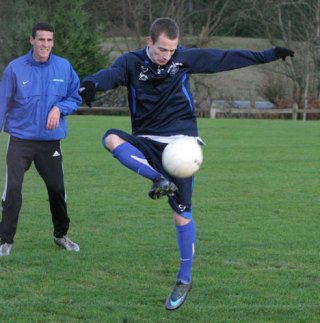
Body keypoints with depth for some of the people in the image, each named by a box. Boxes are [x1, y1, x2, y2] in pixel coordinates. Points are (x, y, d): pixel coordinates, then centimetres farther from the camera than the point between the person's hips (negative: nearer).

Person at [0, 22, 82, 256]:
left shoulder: (64, 68, 0)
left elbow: (75, 97, 9)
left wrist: (59, 108, -10)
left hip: (51, 141, 2)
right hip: (20, 139, -2)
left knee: (57, 189, 8)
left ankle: (61, 235, 29)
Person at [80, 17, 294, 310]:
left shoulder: (185, 58, -2)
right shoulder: (132, 63, -5)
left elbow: (225, 58, 5)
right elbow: (111, 74, -26)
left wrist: (268, 55, 6)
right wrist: (92, 83, -51)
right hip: (145, 142, 1)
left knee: (182, 214, -4)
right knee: (111, 138, -30)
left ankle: (185, 280, 9)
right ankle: (160, 180, -28)